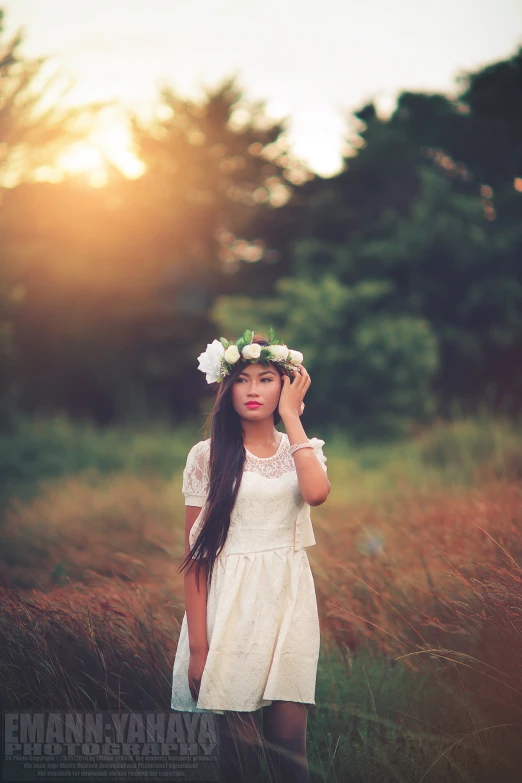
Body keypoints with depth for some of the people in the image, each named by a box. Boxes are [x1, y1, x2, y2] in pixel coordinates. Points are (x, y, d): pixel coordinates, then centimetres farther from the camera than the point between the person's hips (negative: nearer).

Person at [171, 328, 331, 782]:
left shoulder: (302, 449, 8)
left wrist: (291, 416, -8)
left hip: (290, 599, 2)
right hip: (232, 603, -2)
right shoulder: (208, 456, 0)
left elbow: (317, 493, -17)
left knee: (289, 742, 2)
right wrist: (197, 644, -8)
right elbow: (195, 554, -2)